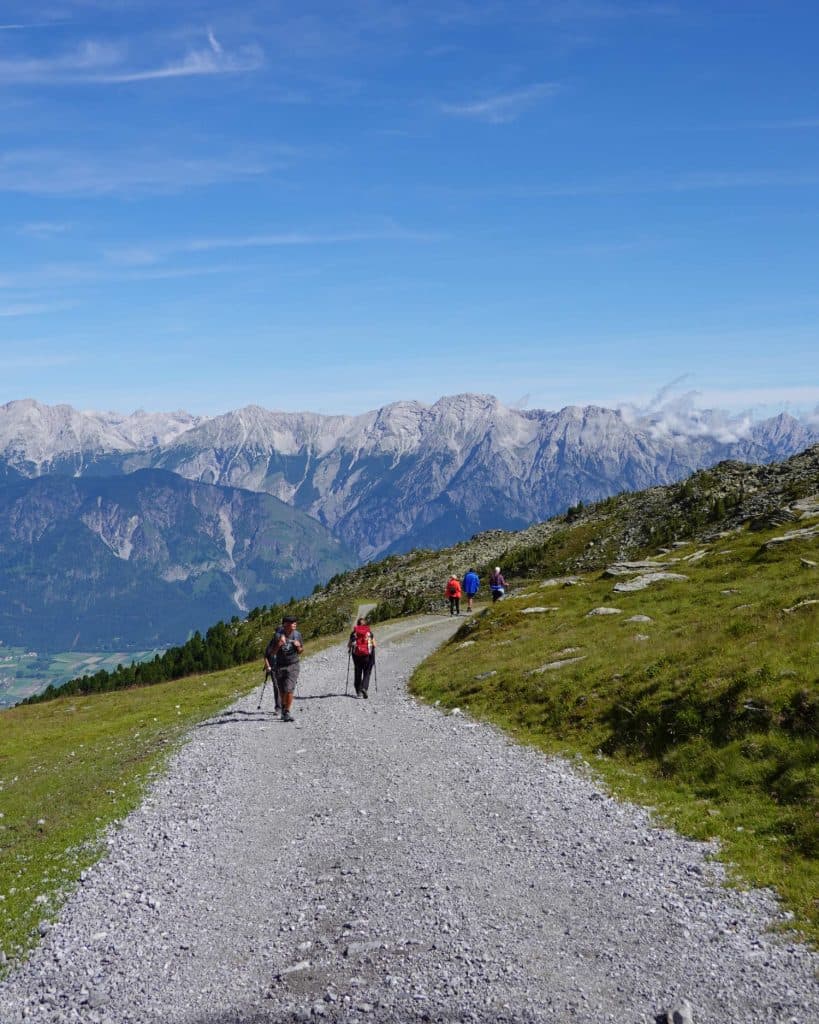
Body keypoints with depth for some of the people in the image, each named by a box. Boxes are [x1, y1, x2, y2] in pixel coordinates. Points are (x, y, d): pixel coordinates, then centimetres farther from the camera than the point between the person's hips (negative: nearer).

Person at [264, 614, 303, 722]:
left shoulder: (297, 635, -3)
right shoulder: (278, 635, -12)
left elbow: (300, 651, 10)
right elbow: (272, 652, -13)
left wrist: (298, 646, -13)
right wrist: (279, 644, -29)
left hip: (293, 666, 0)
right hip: (280, 666, 0)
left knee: (289, 689, -13)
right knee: (282, 691, 10)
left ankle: (287, 712, -5)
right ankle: (283, 708, 34)